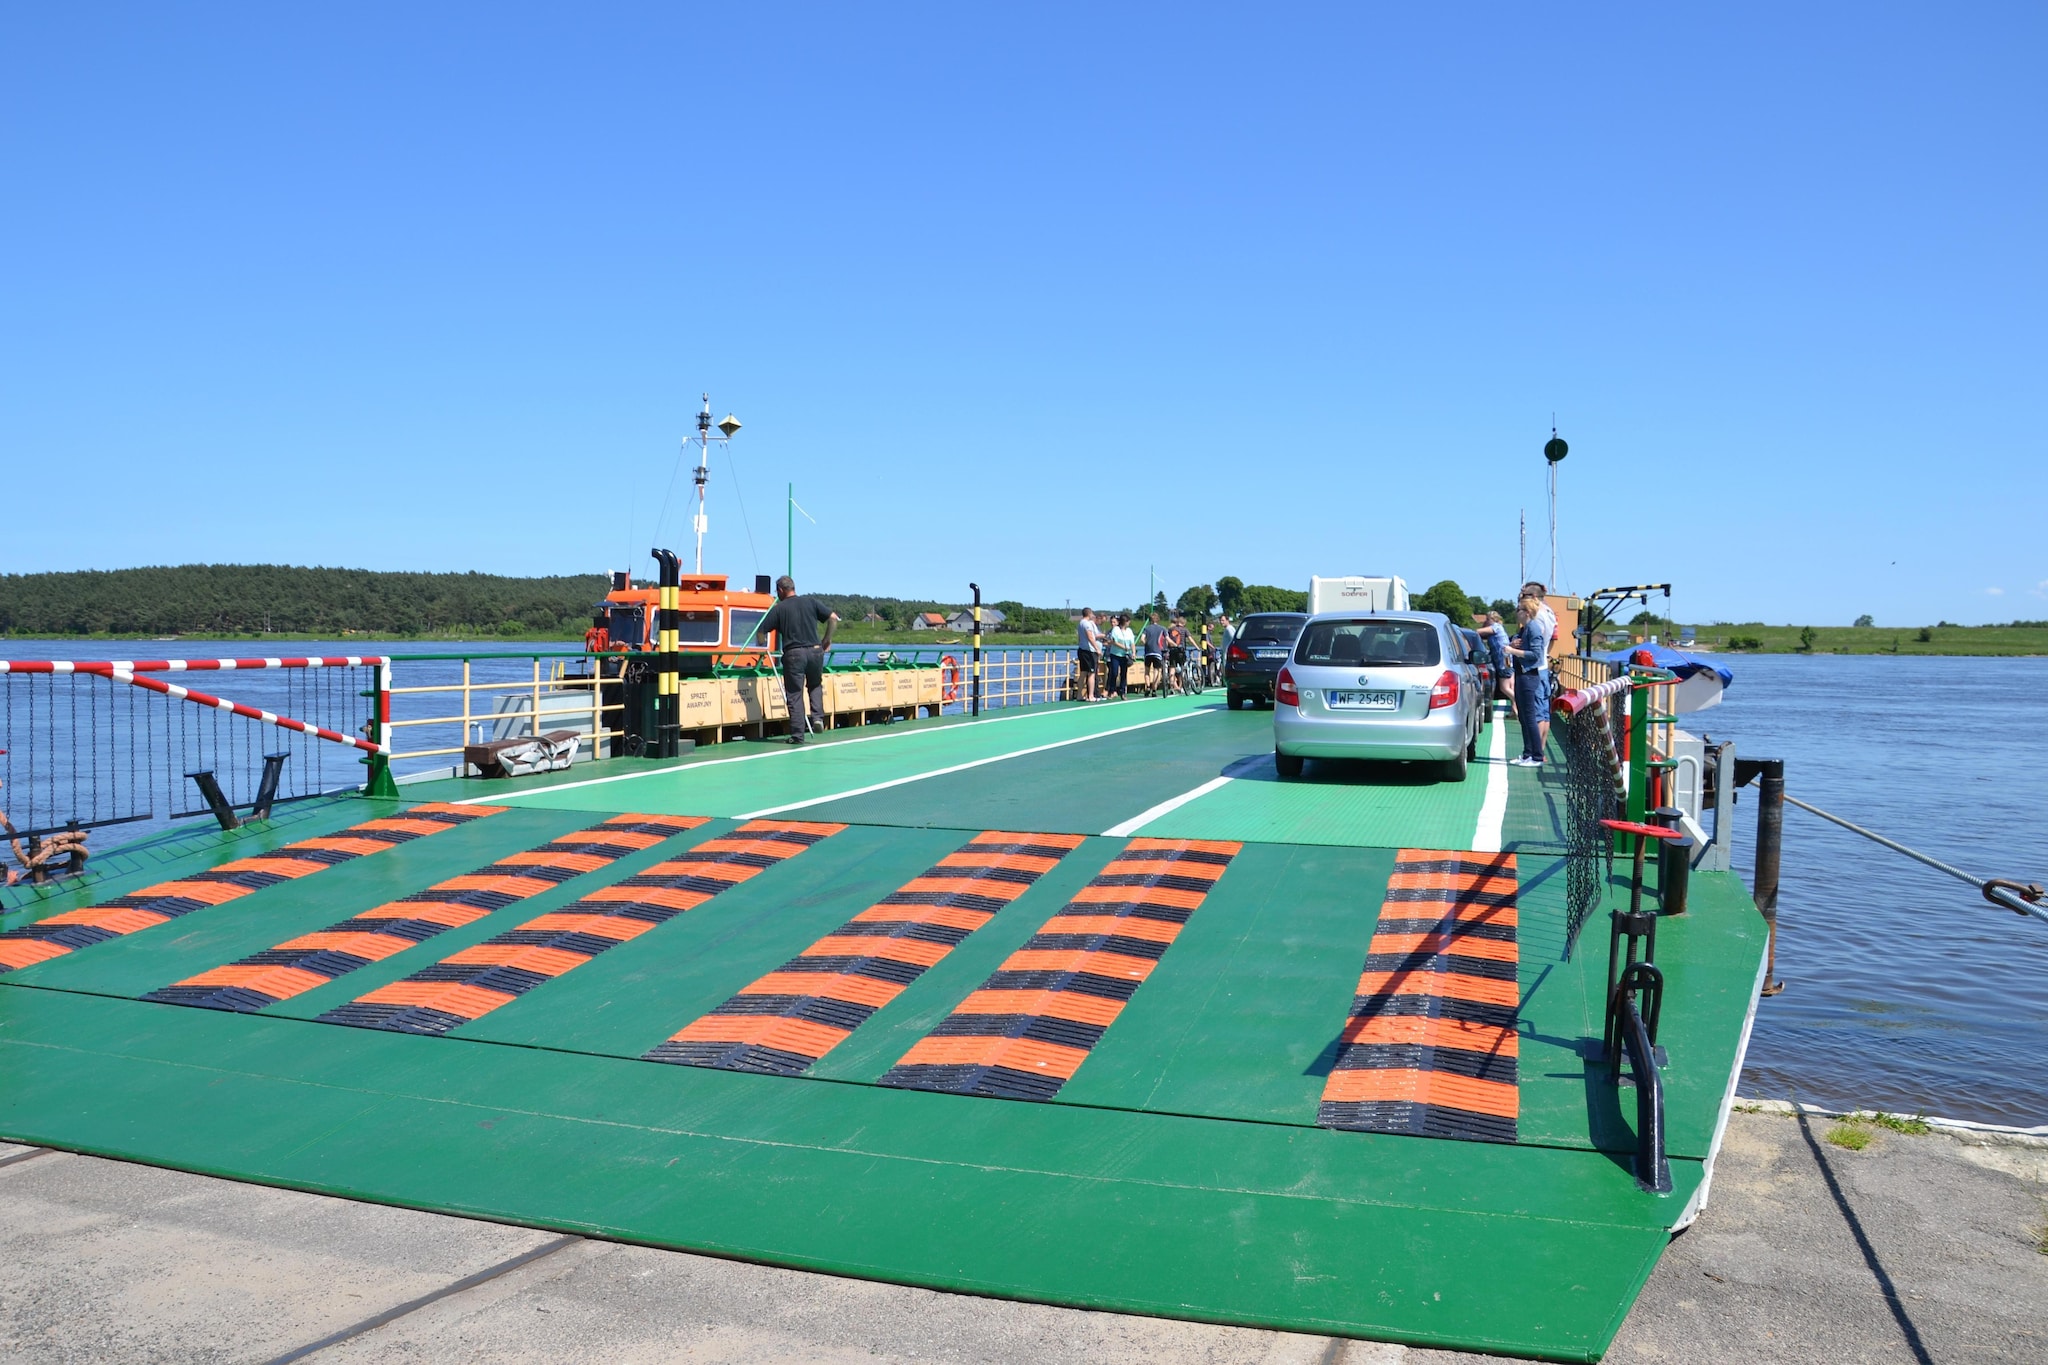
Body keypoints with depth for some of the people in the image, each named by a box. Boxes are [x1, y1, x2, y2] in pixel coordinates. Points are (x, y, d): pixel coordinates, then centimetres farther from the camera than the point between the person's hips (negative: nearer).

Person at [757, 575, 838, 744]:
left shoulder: (778, 609, 3)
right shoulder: (811, 602, 9)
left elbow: (760, 631, 1)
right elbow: (833, 618, 6)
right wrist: (827, 640, 17)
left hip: (793, 654, -2)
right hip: (815, 651, 3)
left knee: (794, 695, 4)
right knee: (815, 686, 25)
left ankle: (798, 735, 2)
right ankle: (818, 717, 5)